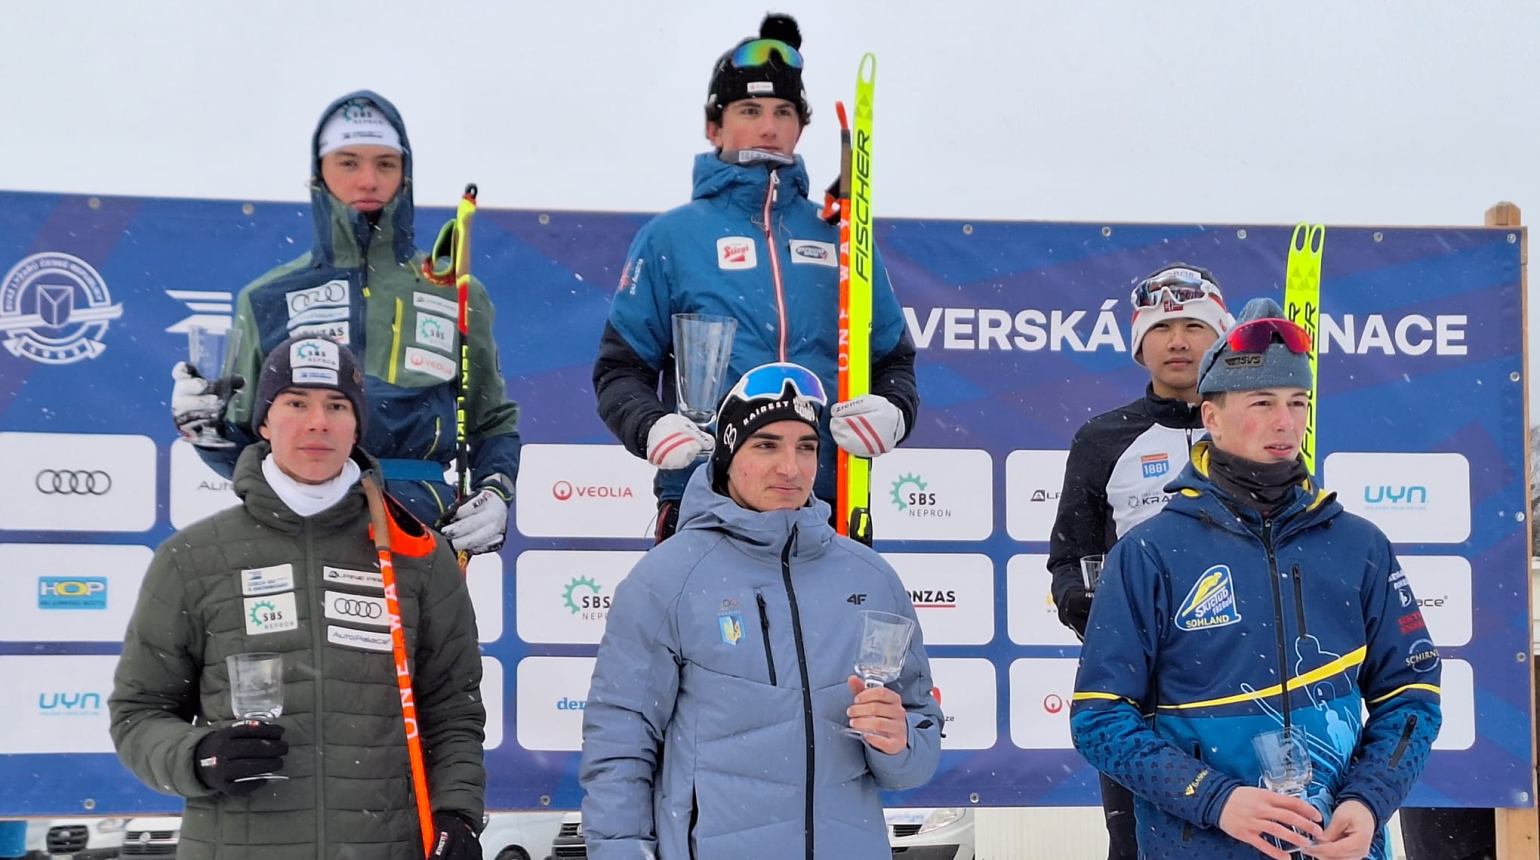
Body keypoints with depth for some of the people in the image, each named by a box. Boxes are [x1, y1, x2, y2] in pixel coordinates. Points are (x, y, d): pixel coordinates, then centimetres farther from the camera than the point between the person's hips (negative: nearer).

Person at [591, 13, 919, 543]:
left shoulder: (838, 239, 13)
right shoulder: (669, 238, 6)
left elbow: (893, 359, 17)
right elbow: (621, 368, 6)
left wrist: (892, 412, -6)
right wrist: (651, 427, -15)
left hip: (827, 507, 2)